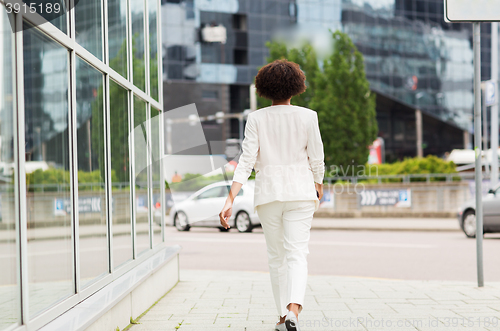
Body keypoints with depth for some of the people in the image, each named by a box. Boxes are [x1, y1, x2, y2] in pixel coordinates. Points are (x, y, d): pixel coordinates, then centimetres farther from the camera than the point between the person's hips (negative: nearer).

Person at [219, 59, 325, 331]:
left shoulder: (256, 119, -2)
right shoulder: (308, 117, -2)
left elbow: (247, 162, -9)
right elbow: (316, 159, 1)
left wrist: (230, 200, -12)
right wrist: (319, 189, 20)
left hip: (268, 192, 1)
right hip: (300, 190, -1)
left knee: (276, 256, 14)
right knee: (297, 253, -5)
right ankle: (293, 309, -28)